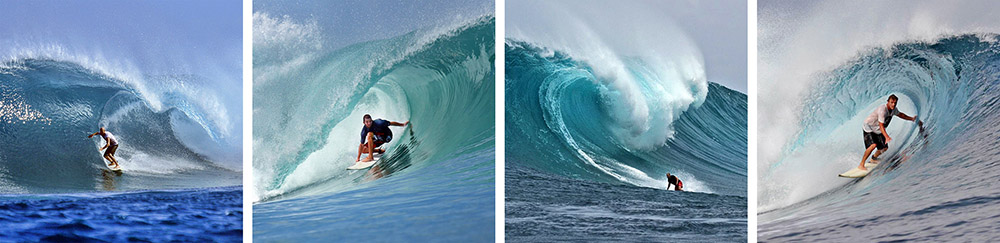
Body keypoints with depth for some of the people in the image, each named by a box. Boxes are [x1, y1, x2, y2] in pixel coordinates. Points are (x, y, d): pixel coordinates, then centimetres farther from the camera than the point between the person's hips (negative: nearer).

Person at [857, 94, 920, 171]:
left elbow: (900, 114, 21)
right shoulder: (882, 110, -31)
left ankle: (874, 158, 36)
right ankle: (861, 165, -25)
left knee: (885, 147, 6)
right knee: (873, 145, -29)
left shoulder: (893, 109, -4)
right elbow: (881, 125, -35)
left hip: (877, 130, 9)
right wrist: (886, 137, -45)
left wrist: (912, 119, 22)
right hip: (869, 127, -9)